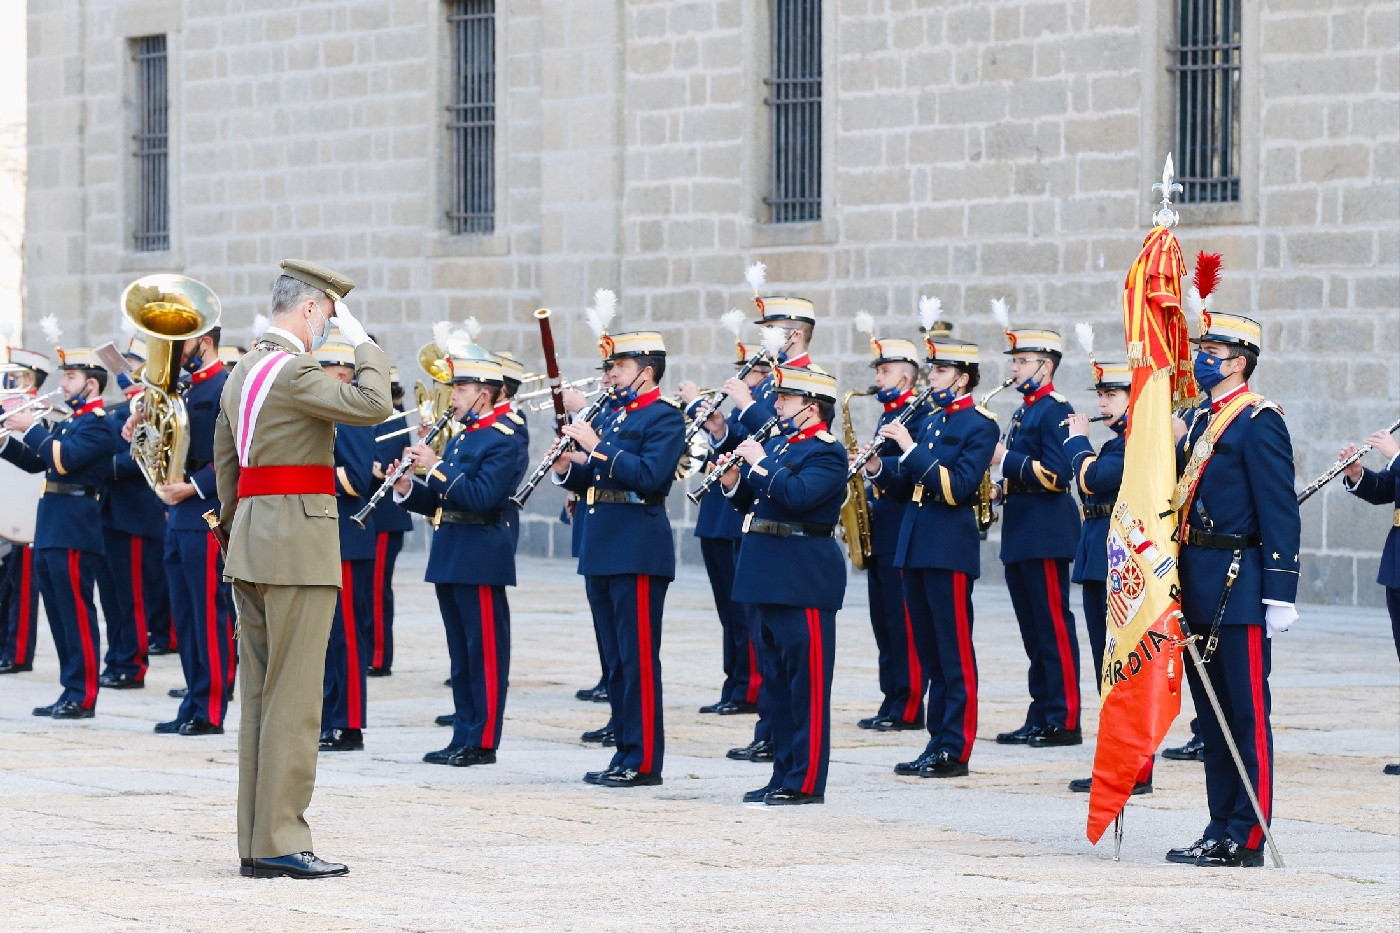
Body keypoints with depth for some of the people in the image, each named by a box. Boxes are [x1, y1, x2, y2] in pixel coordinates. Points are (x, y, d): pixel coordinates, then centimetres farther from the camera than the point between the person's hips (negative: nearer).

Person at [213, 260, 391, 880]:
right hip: (299, 543, -10)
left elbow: (224, 463, 21)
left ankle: (255, 842, 13)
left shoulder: (241, 371, 15)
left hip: (252, 544, 10)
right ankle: (280, 842, -6)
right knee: (293, 697, -7)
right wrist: (361, 341, -11)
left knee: (260, 696, 10)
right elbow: (374, 405, -25)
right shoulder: (293, 372, -14)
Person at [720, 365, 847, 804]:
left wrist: (759, 463, -17)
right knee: (778, 680, 13)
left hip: (804, 579, -9)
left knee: (807, 682, -6)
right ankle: (784, 774, 19)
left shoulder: (827, 454, -10)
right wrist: (733, 480, -1)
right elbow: (749, 501, 18)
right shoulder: (776, 444, 16)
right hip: (770, 577, 9)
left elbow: (797, 495, -26)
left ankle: (806, 782, -5)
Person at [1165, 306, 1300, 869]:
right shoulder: (1197, 421, 17)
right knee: (1213, 716, 12)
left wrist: (1281, 594, -19)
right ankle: (1220, 831, 17)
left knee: (1247, 715, -4)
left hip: (1237, 589, -9)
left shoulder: (1259, 423, -9)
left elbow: (1280, 514, -14)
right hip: (1198, 590, 9)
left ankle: (1249, 839, -3)